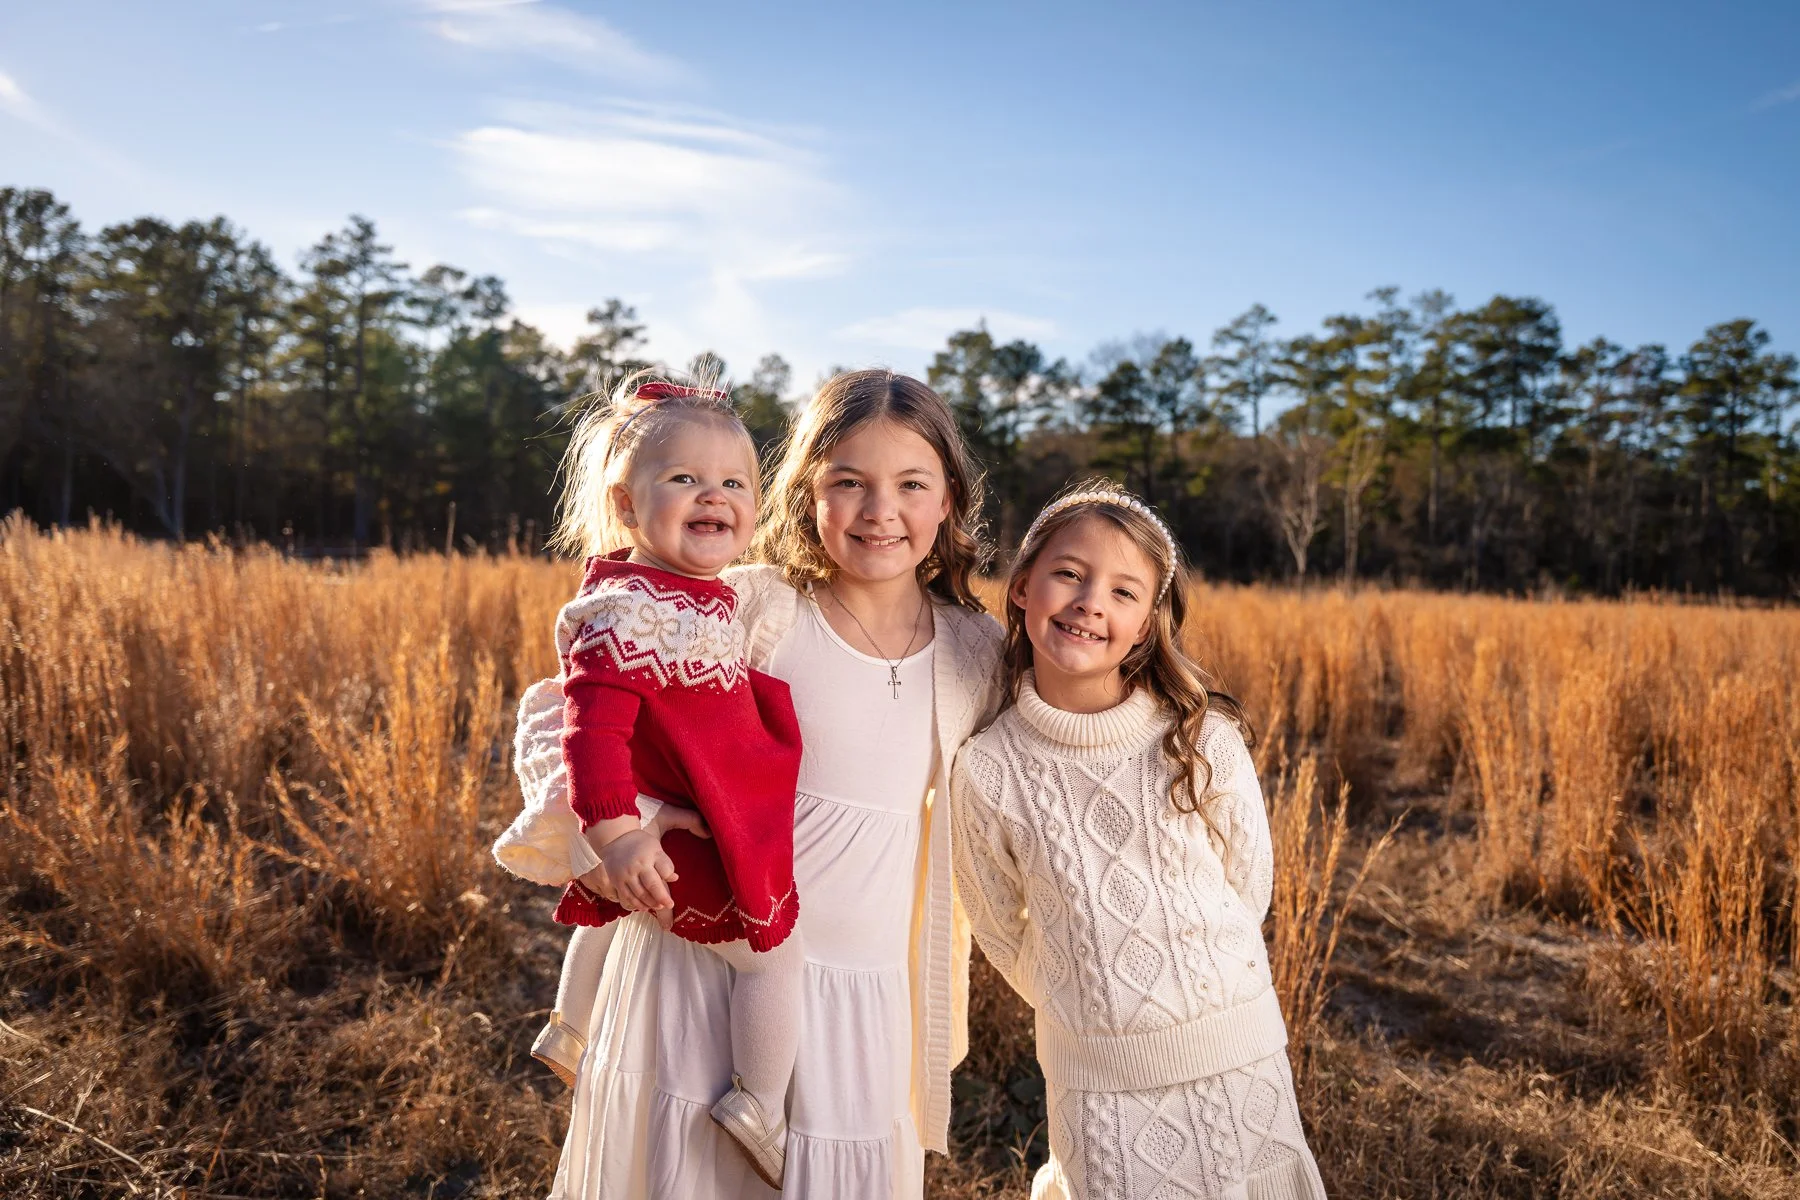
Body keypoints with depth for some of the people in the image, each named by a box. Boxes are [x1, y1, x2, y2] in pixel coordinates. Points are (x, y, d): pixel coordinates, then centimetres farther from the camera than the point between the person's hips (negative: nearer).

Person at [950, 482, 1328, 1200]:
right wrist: (1080, 1006, 9)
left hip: (1240, 1055, 2)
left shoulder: (1205, 739, -11)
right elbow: (1001, 931, 2)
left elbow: (1250, 885, 2)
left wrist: (1182, 989, 10)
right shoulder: (986, 771, -12)